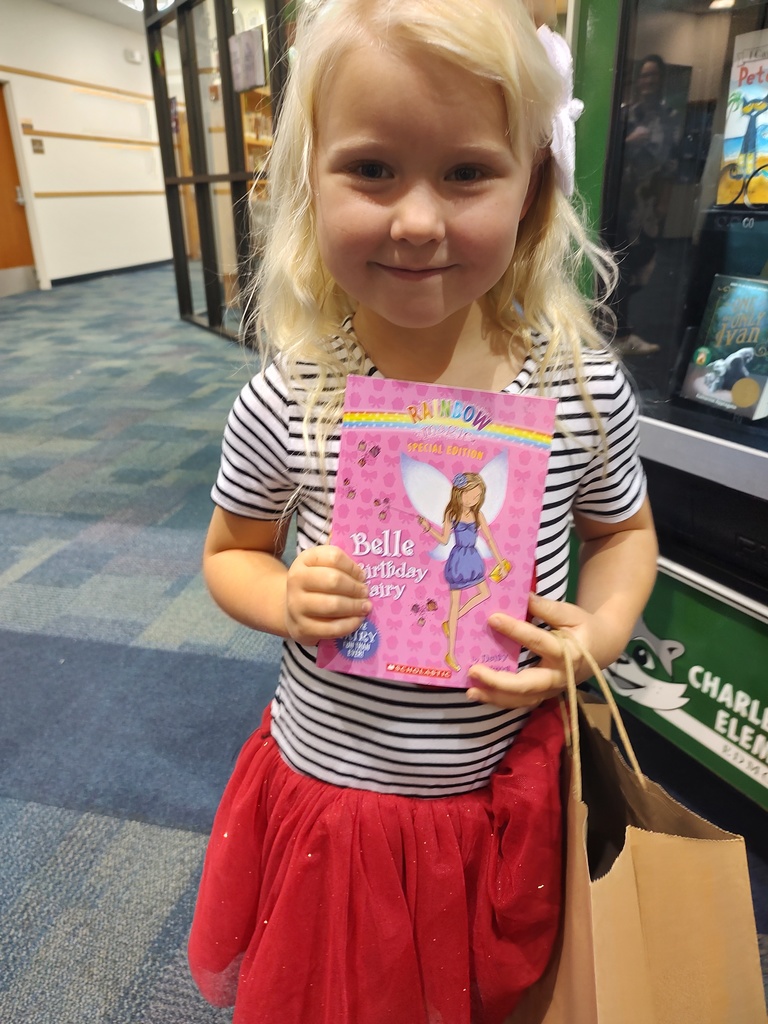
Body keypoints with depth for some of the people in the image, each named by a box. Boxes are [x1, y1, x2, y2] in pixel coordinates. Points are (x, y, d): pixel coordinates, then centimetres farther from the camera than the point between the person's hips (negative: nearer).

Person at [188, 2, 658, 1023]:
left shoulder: (586, 390, -16)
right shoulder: (282, 408, -19)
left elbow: (623, 532, 3)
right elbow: (230, 553, -1)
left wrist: (600, 631, -16)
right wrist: (288, 602, -22)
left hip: (504, 796, 2)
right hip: (330, 782, 0)